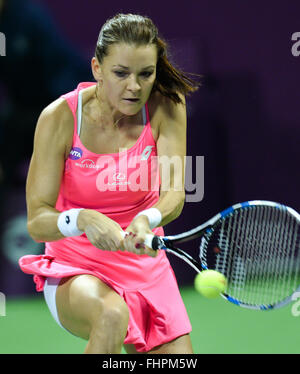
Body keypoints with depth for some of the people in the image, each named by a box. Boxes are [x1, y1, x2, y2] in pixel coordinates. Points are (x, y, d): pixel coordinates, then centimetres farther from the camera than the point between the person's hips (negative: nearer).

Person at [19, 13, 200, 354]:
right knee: (112, 315, -35)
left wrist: (147, 220, -42)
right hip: (74, 270, -4)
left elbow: (174, 194, -19)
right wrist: (82, 220, -39)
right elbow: (36, 221, -18)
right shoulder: (60, 118, -16)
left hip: (145, 266, 4)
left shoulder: (166, 106, -9)